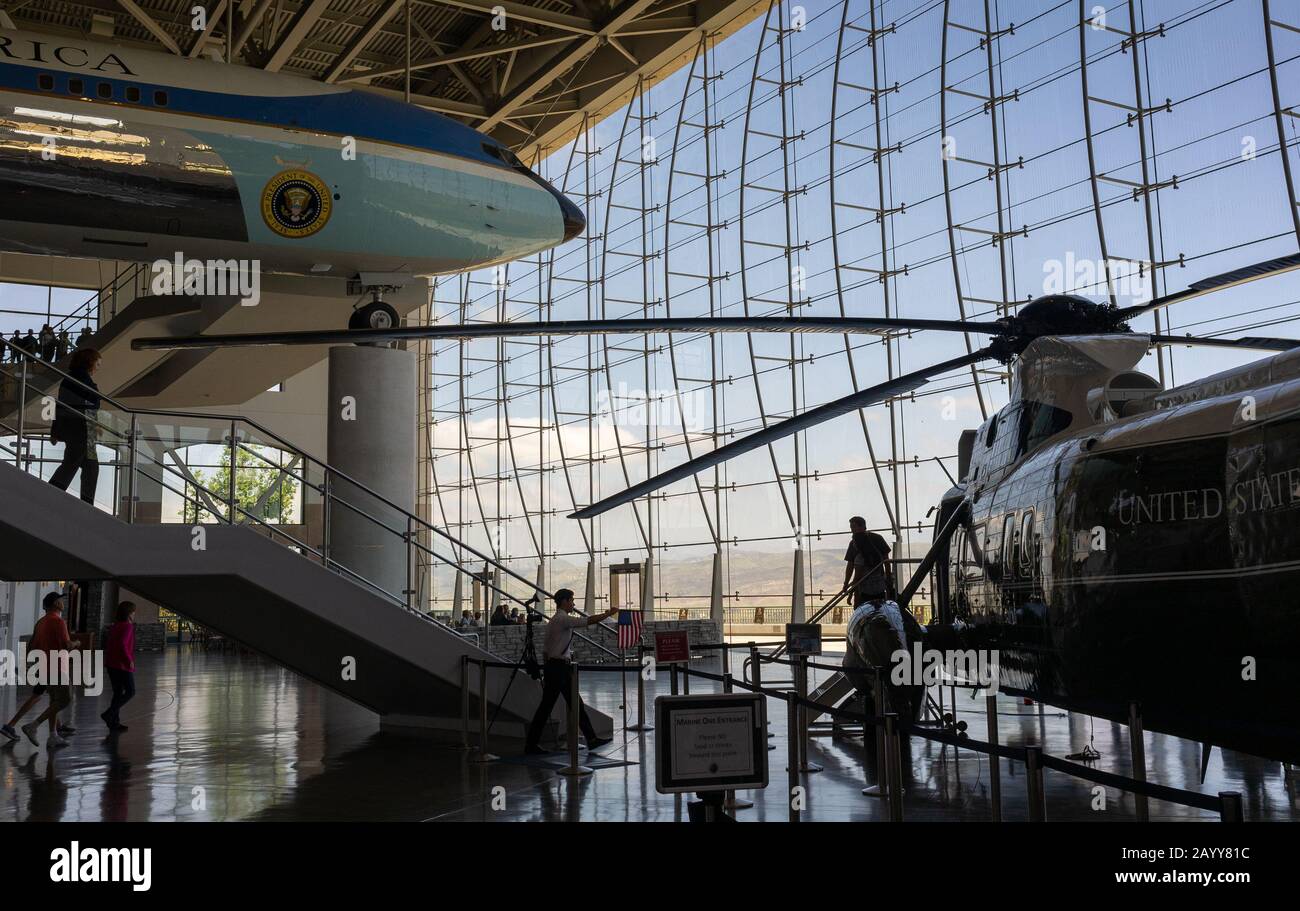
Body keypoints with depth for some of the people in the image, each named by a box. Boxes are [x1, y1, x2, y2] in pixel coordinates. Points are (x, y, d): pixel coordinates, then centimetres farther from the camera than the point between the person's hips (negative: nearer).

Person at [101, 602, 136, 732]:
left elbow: (107, 645, 18)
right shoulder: (128, 626, -13)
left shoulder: (114, 627, 15)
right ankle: (109, 714, -10)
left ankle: (115, 723, 11)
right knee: (130, 691, 1)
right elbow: (122, 644, -25)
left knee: (118, 692, 13)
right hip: (123, 665, -9)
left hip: (111, 664, 9)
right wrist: (130, 661, -19)